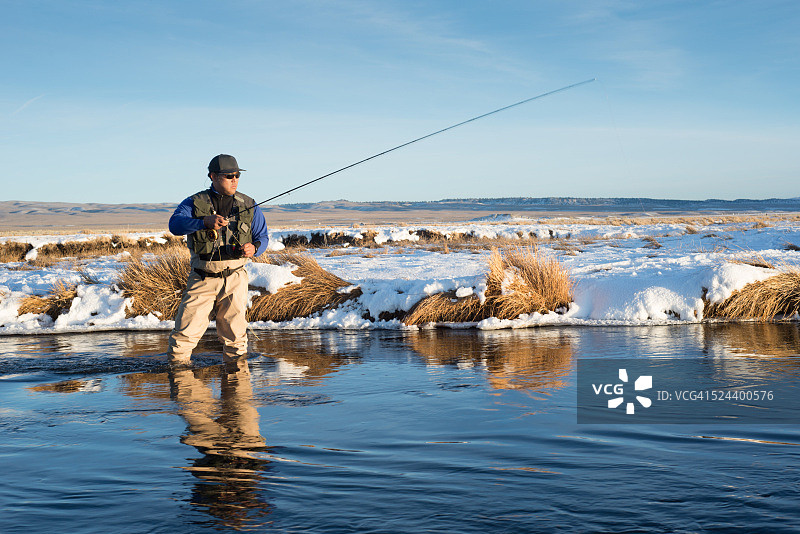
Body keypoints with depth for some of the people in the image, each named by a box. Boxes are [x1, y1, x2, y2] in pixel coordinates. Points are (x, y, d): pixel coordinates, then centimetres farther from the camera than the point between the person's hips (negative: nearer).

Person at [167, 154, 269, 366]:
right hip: (202, 279, -1)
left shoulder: (249, 206, 8)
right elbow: (175, 224, -15)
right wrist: (205, 221, -31)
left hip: (234, 278, 1)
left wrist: (254, 248, -12)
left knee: (235, 333, 4)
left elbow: (262, 237, 12)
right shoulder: (194, 203, 2)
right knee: (185, 332, -4)